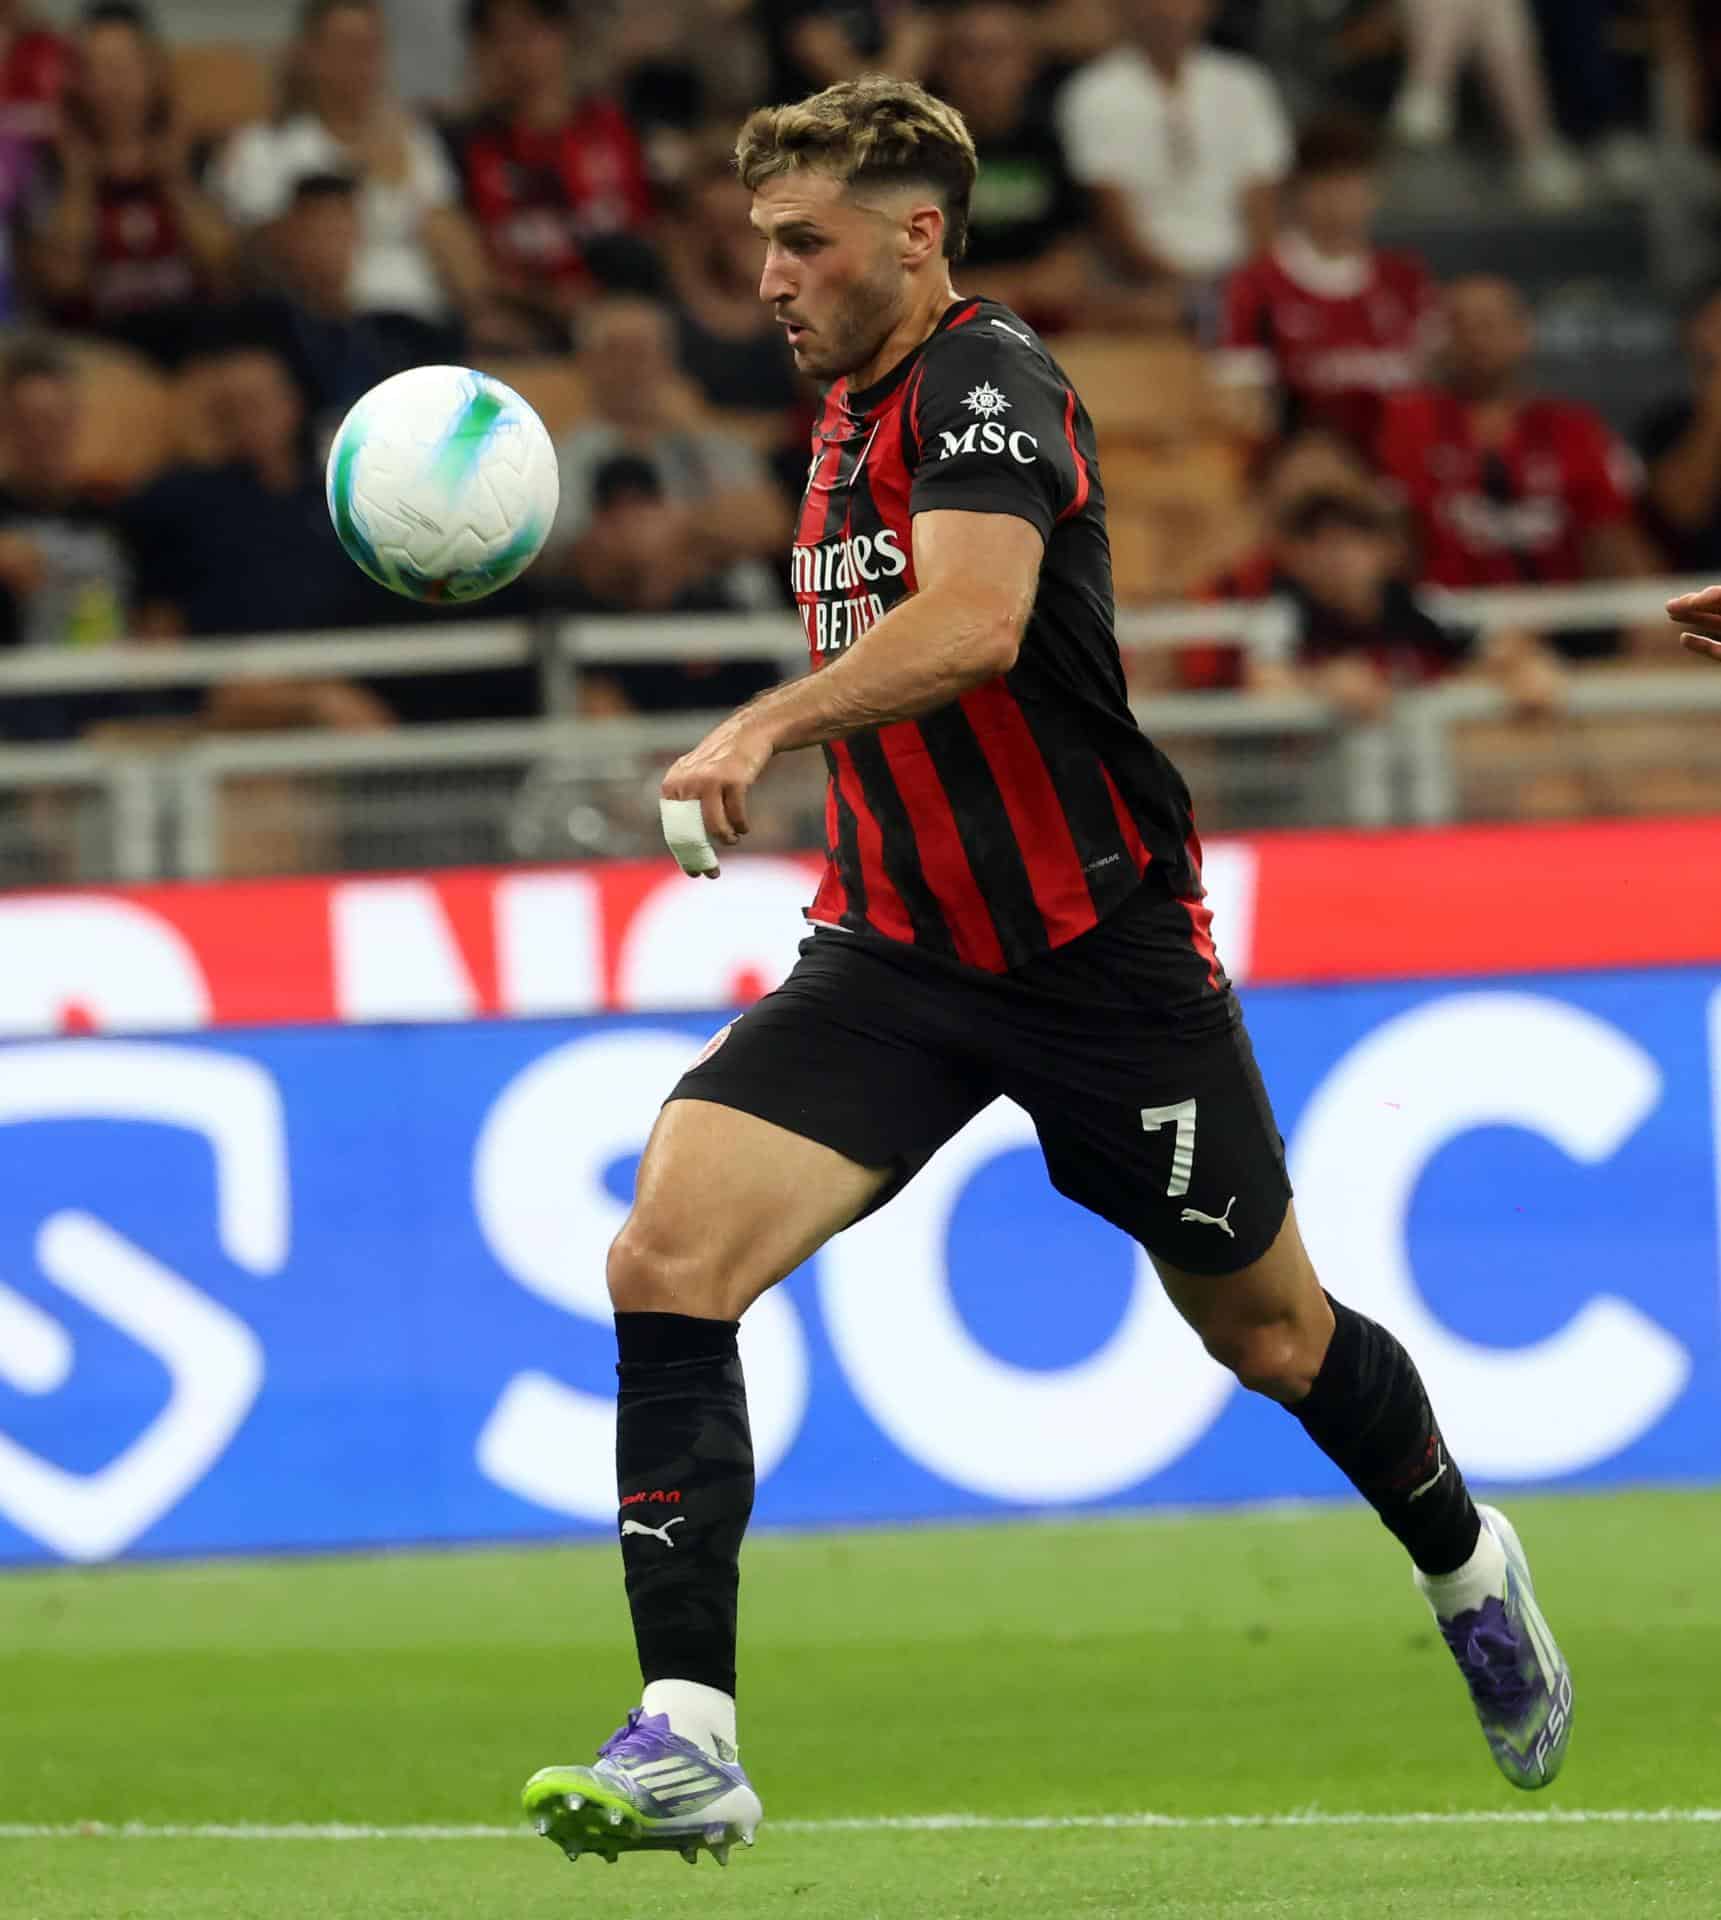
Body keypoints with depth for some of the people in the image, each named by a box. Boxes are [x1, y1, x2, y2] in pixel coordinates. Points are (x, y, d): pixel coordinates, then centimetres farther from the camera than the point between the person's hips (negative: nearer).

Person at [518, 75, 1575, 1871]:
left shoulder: (989, 382, -16)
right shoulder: (852, 411, 10)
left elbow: (974, 621, -36)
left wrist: (768, 724, -47)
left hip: (1103, 953, -6)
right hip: (894, 952, 6)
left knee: (1269, 1332, 11)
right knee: (666, 1257, -17)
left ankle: (1468, 1568, 44)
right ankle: (686, 1741, -19)